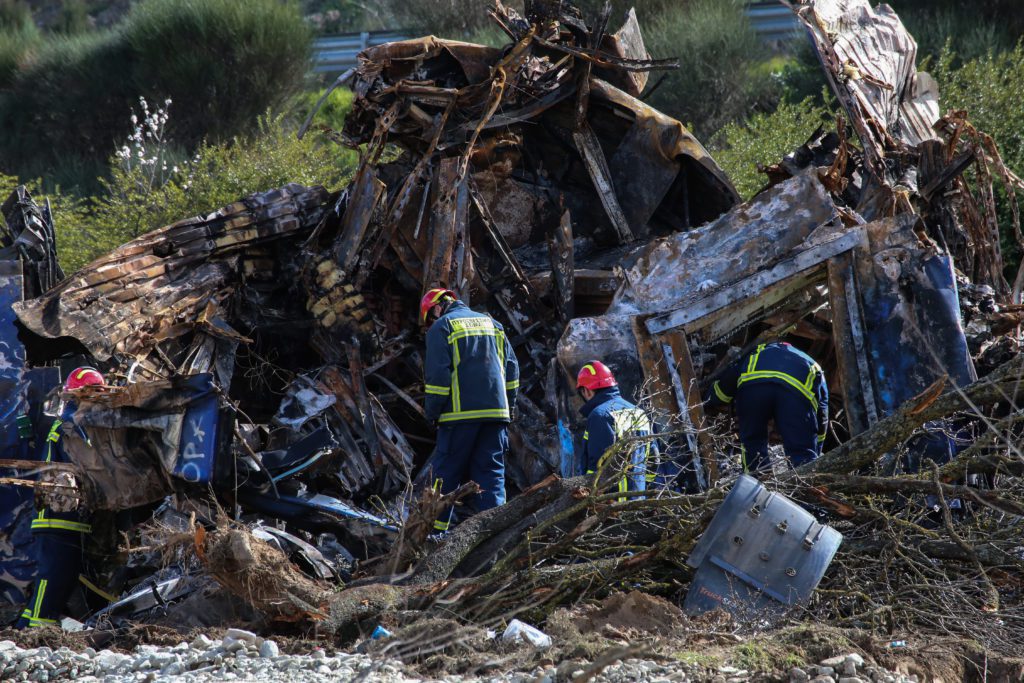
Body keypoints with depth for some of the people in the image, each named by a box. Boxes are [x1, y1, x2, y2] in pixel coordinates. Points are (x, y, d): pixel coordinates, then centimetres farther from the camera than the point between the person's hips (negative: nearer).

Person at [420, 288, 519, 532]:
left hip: (461, 413, -5)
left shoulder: (441, 327, 1)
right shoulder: (492, 324, 19)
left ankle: (436, 530, 4)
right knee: (492, 474, 4)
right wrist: (509, 406, 20)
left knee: (446, 475, 3)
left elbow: (437, 374, -8)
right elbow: (511, 368, 17)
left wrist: (432, 411, 0)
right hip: (496, 412, 5)